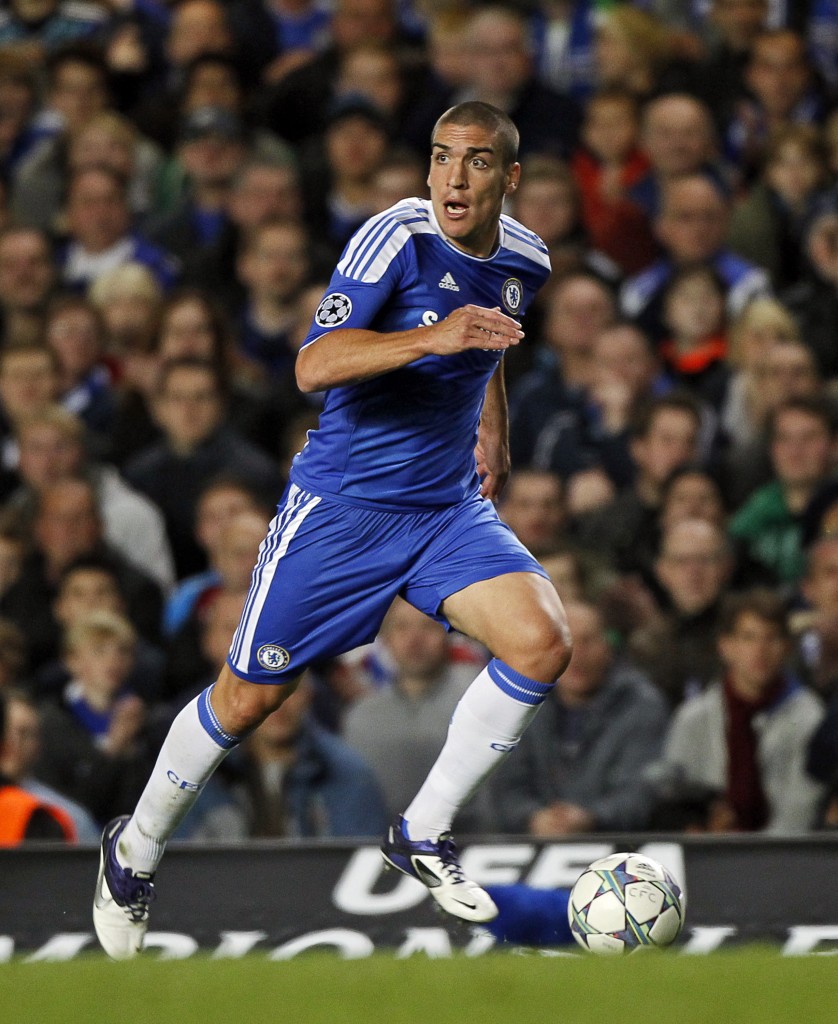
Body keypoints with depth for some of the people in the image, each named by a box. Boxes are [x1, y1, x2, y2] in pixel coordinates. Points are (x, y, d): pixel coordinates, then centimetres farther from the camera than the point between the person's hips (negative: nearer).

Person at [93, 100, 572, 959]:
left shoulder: (523, 261, 1)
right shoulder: (398, 237, -19)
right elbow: (312, 366, -30)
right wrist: (431, 338, -41)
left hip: (448, 505, 5)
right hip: (342, 506, -5)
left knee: (542, 641, -17)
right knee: (250, 696, 2)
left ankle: (422, 836, -1)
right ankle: (136, 851, 28)